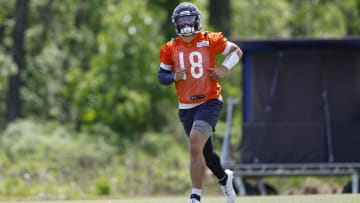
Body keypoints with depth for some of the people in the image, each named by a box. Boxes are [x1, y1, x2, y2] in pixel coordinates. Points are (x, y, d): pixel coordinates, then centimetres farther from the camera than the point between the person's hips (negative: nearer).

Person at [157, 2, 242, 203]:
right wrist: (174, 77, -10)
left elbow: (236, 51, 8)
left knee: (195, 147, -23)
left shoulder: (210, 40, -3)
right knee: (206, 153, 15)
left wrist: (224, 68, -9)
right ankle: (224, 177, 46)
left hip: (209, 103, -4)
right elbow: (161, 75, 12)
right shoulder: (170, 49, 4)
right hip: (186, 108, 4)